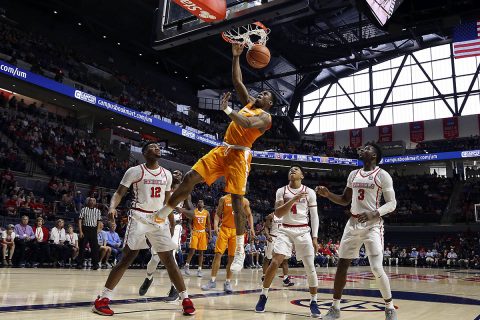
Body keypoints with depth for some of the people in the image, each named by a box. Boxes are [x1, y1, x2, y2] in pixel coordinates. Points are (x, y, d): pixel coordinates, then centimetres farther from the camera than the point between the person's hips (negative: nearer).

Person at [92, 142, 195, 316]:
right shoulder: (134, 171, -3)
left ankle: (185, 299, 9)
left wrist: (172, 221, 18)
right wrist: (112, 207, -24)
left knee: (168, 259, 3)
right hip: (140, 217, -4)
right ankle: (103, 298, -2)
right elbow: (119, 192, -4)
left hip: (160, 219, 4)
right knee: (127, 257, -11)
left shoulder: (166, 174, 11)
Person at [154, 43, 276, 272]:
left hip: (239, 154, -6)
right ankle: (162, 214, 1)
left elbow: (247, 124, -23)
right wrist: (236, 56, 15)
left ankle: (240, 250, -4)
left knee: (237, 200, -10)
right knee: (190, 178, -6)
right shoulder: (249, 102, 22)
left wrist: (226, 109, -22)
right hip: (223, 149, 7)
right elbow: (237, 81, 21)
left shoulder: (265, 117, -1)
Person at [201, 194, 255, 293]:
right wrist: (215, 226, -12)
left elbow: (249, 215, 14)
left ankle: (228, 282, 9)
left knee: (232, 257, 1)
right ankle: (213, 280, 4)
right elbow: (218, 214, 3)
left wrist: (251, 228, 2)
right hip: (224, 229, -1)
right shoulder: (224, 199, 0)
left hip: (237, 231, 1)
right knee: (218, 254, -4)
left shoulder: (245, 201, 4)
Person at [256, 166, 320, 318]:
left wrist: (314, 237, -5)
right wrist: (293, 200, -19)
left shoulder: (309, 192, 1)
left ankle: (314, 302, 11)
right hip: (285, 231, 0)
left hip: (303, 231, 0)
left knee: (310, 267, -4)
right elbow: (278, 213, -8)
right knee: (274, 262, -11)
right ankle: (263, 296, 6)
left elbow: (314, 216, 2)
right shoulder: (281, 191, 2)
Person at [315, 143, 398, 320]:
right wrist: (328, 194, 1)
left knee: (377, 268, -13)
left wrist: (374, 214, -25)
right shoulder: (353, 174, 12)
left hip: (373, 225, -6)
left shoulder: (382, 175, -6)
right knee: (342, 264, 6)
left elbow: (392, 203, -9)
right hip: (353, 223, 6)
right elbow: (344, 200, 18)